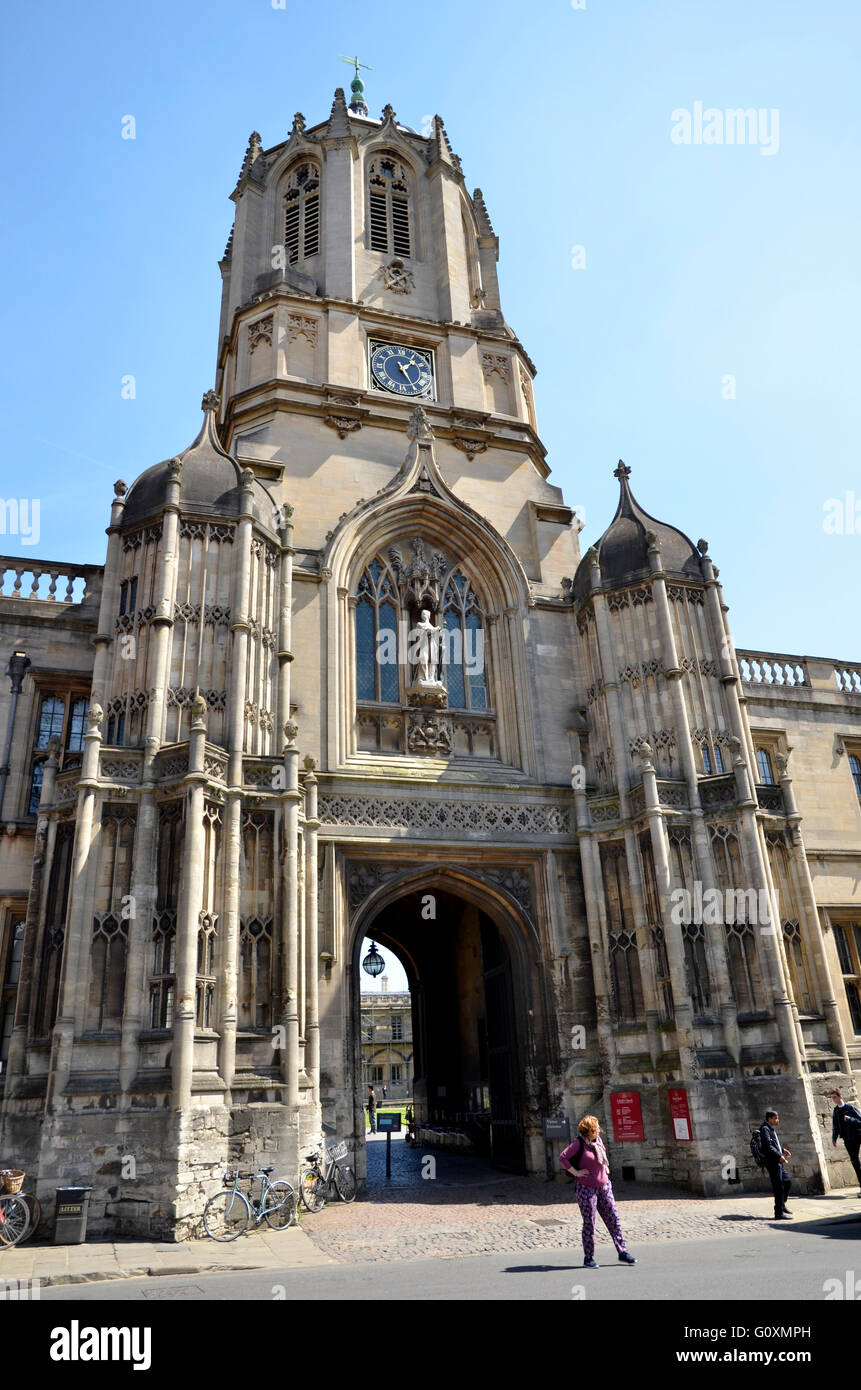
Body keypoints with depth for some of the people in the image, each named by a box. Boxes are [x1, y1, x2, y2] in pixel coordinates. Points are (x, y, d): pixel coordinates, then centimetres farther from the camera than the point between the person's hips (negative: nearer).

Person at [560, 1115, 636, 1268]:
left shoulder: (598, 1140, 8)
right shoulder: (579, 1143, -12)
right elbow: (562, 1157, -17)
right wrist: (576, 1172, -16)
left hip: (604, 1187, 6)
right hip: (587, 1189, -6)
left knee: (613, 1219, 4)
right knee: (589, 1224, 1)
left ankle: (622, 1253, 12)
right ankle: (588, 1258, 12)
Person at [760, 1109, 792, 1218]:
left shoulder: (772, 1129, 18)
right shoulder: (765, 1129, -14)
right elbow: (767, 1146, -22)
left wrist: (783, 1150, 15)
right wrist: (779, 1156, -21)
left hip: (778, 1161, 10)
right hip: (772, 1161, -10)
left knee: (787, 1181, 18)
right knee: (778, 1187, -6)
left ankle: (782, 1205, 32)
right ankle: (779, 1213, -1)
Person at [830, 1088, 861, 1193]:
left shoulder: (851, 1107, -7)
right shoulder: (835, 1111, 9)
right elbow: (835, 1126, 16)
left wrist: (850, 1119, -25)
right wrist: (834, 1138, 8)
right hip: (848, 1139, 5)